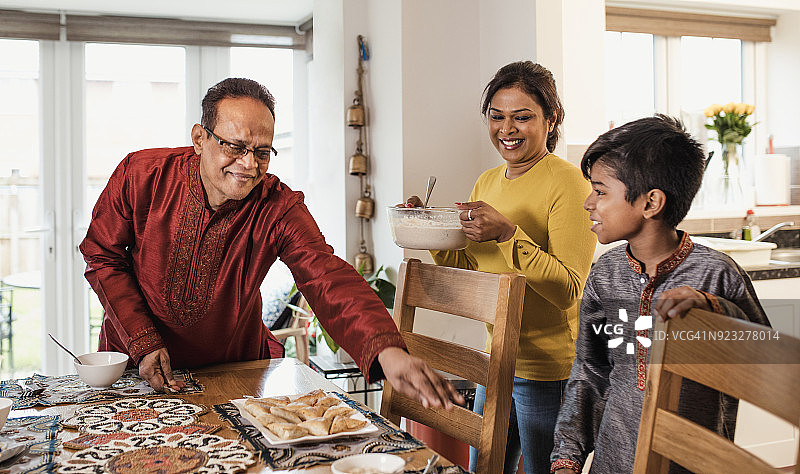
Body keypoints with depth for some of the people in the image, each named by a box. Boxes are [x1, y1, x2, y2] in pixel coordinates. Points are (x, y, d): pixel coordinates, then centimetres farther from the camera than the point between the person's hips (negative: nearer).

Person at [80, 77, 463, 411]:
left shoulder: (280, 209, -20)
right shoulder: (140, 176, -17)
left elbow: (328, 280, -34)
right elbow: (103, 257, -5)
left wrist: (387, 350, -53)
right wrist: (143, 342, -17)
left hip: (233, 366, 1)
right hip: (138, 363, 0)